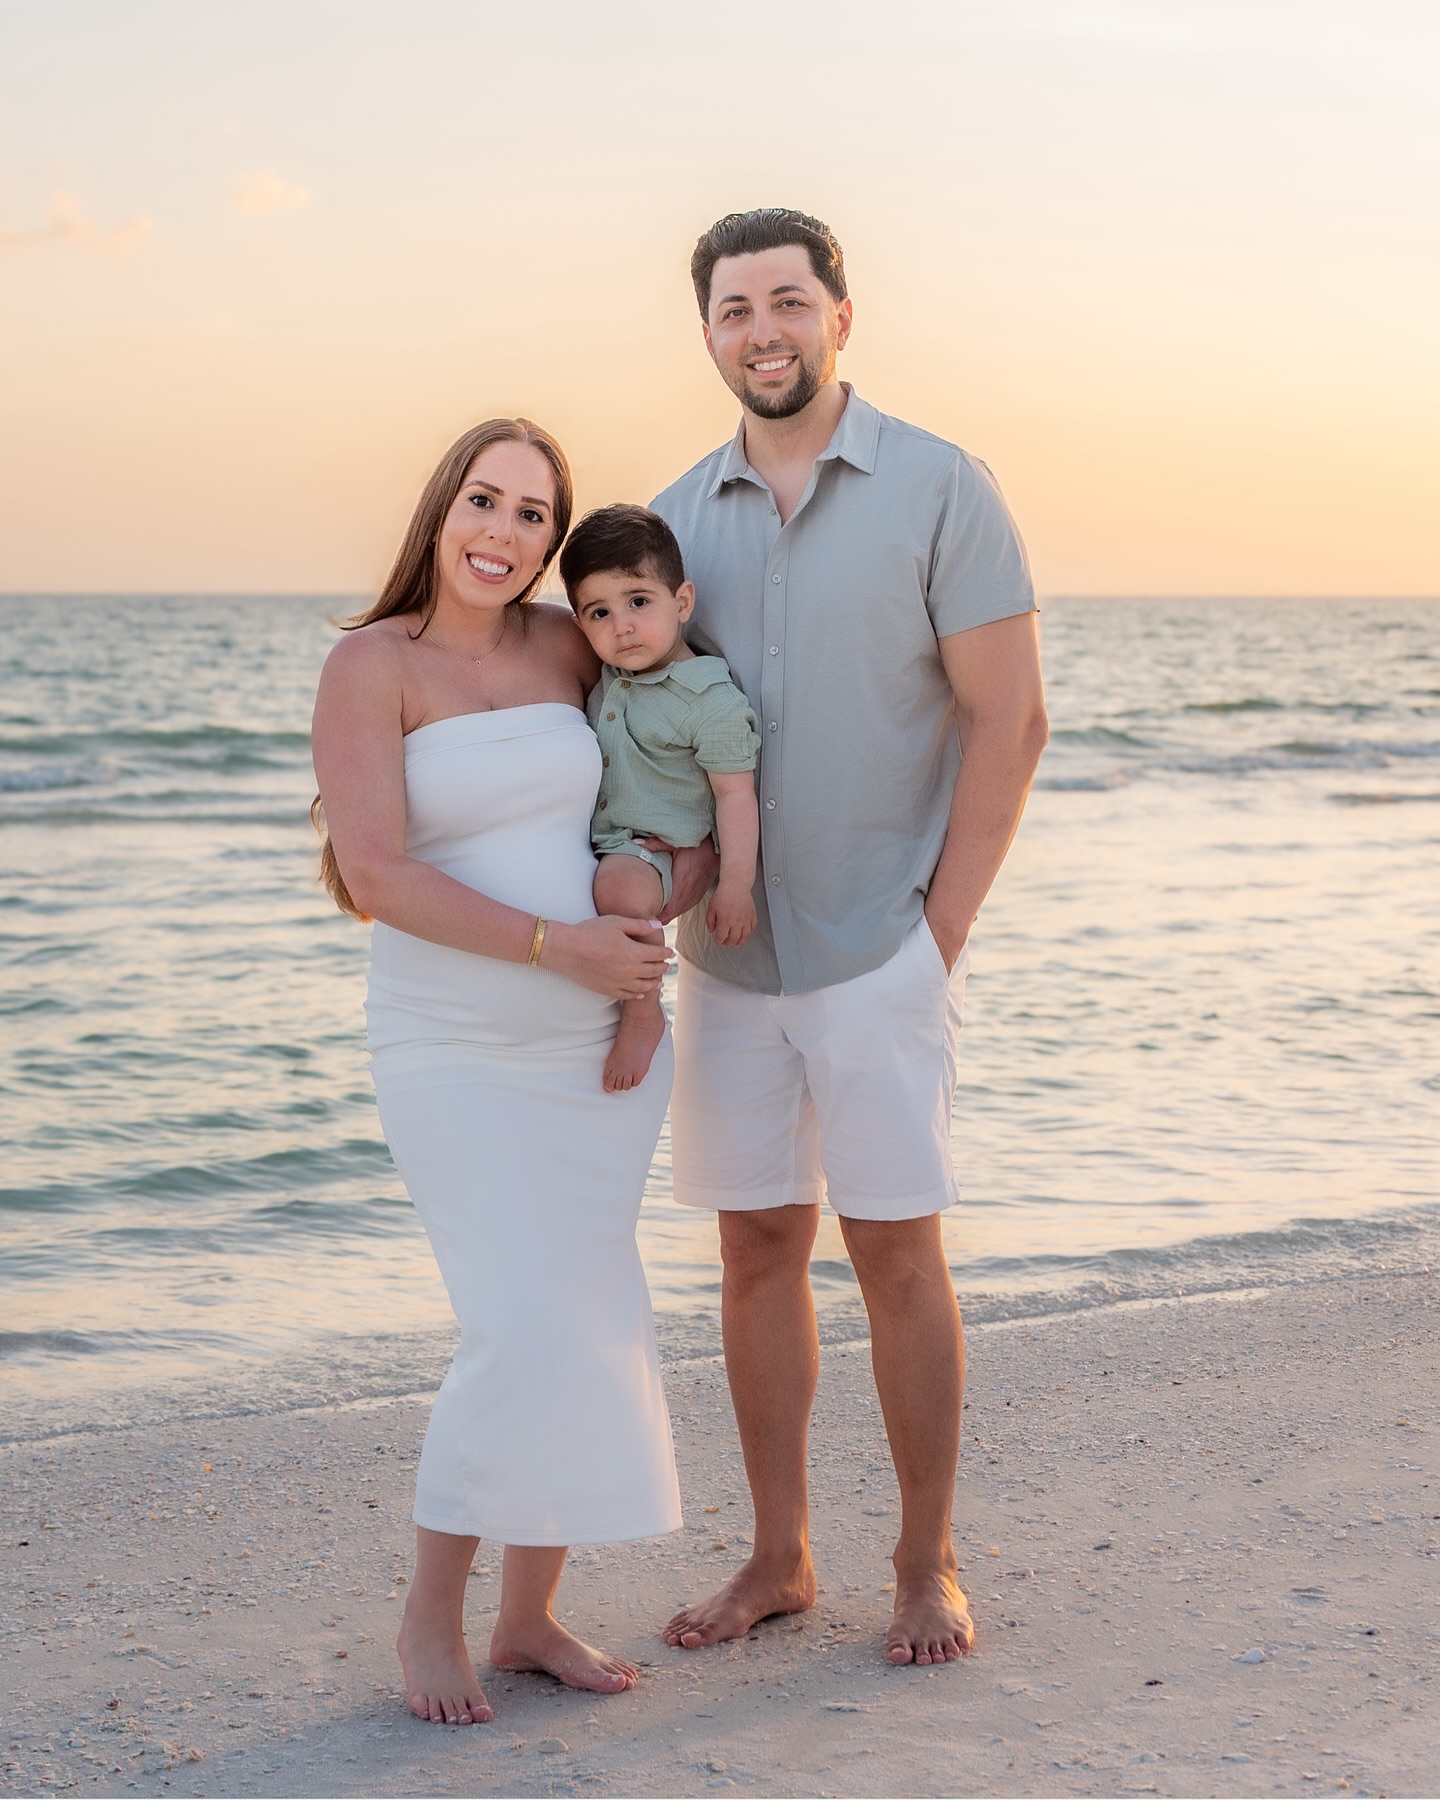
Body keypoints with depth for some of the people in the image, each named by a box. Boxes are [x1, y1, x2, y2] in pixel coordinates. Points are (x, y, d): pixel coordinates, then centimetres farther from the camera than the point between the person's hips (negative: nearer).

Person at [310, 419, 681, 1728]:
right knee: (526, 1338, -14)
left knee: (592, 1327, 6)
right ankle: (430, 1614, 6)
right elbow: (374, 873, -18)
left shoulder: (566, 648, 4)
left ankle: (531, 1618, 21)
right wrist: (557, 946, -22)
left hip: (599, 1042, 5)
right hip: (460, 1053, -5)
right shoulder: (372, 665, -9)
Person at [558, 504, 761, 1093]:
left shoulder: (712, 701, -11)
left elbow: (735, 795, -10)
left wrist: (735, 883, -16)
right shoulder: (602, 684, 11)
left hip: (652, 849, -9)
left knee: (620, 888, -37)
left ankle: (644, 1014, -20)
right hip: (591, 845, 9)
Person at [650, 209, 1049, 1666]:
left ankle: (927, 1568, 15)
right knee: (758, 1248, 9)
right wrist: (675, 849, -10)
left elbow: (1008, 717, -9)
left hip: (881, 951, -4)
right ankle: (777, 1558, 21)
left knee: (896, 1254, 0)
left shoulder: (939, 490, -7)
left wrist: (940, 933, -11)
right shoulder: (679, 518, 6)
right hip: (730, 955, 4)